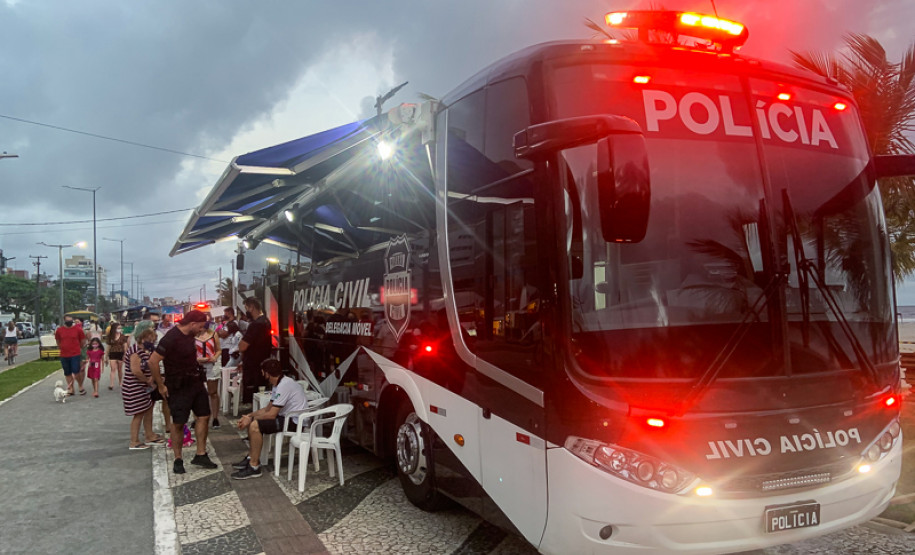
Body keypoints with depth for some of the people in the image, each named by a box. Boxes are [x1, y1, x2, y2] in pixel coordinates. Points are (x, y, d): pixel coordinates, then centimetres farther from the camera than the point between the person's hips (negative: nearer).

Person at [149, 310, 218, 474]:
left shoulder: (189, 336, 5)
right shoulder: (171, 338, -21)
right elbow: (153, 361, -22)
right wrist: (161, 385, -17)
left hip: (195, 382, 8)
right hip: (179, 387, -8)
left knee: (203, 416, 8)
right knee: (178, 423, 2)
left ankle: (200, 455, 17)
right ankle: (178, 460, 16)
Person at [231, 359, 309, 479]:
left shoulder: (284, 385, -21)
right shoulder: (279, 384, 12)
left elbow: (271, 415, -22)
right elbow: (267, 409, 15)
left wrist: (250, 419, -9)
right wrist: (249, 416, 3)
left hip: (294, 421, -11)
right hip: (286, 417, 11)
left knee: (255, 425, -21)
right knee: (252, 422, 12)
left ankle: (254, 467, -13)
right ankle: (251, 458, 15)